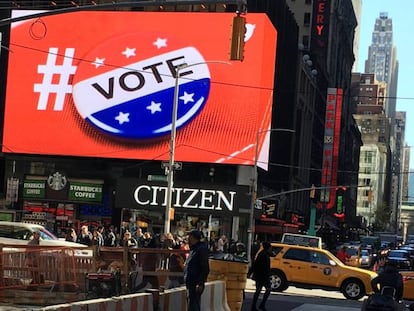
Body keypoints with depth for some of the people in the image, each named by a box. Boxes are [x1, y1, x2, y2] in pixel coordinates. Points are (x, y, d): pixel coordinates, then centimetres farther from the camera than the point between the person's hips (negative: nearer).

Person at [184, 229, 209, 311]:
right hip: (191, 284, 11)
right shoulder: (193, 249, 18)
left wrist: (200, 283, -23)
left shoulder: (201, 249, -13)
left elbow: (205, 269, -19)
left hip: (196, 285, -11)